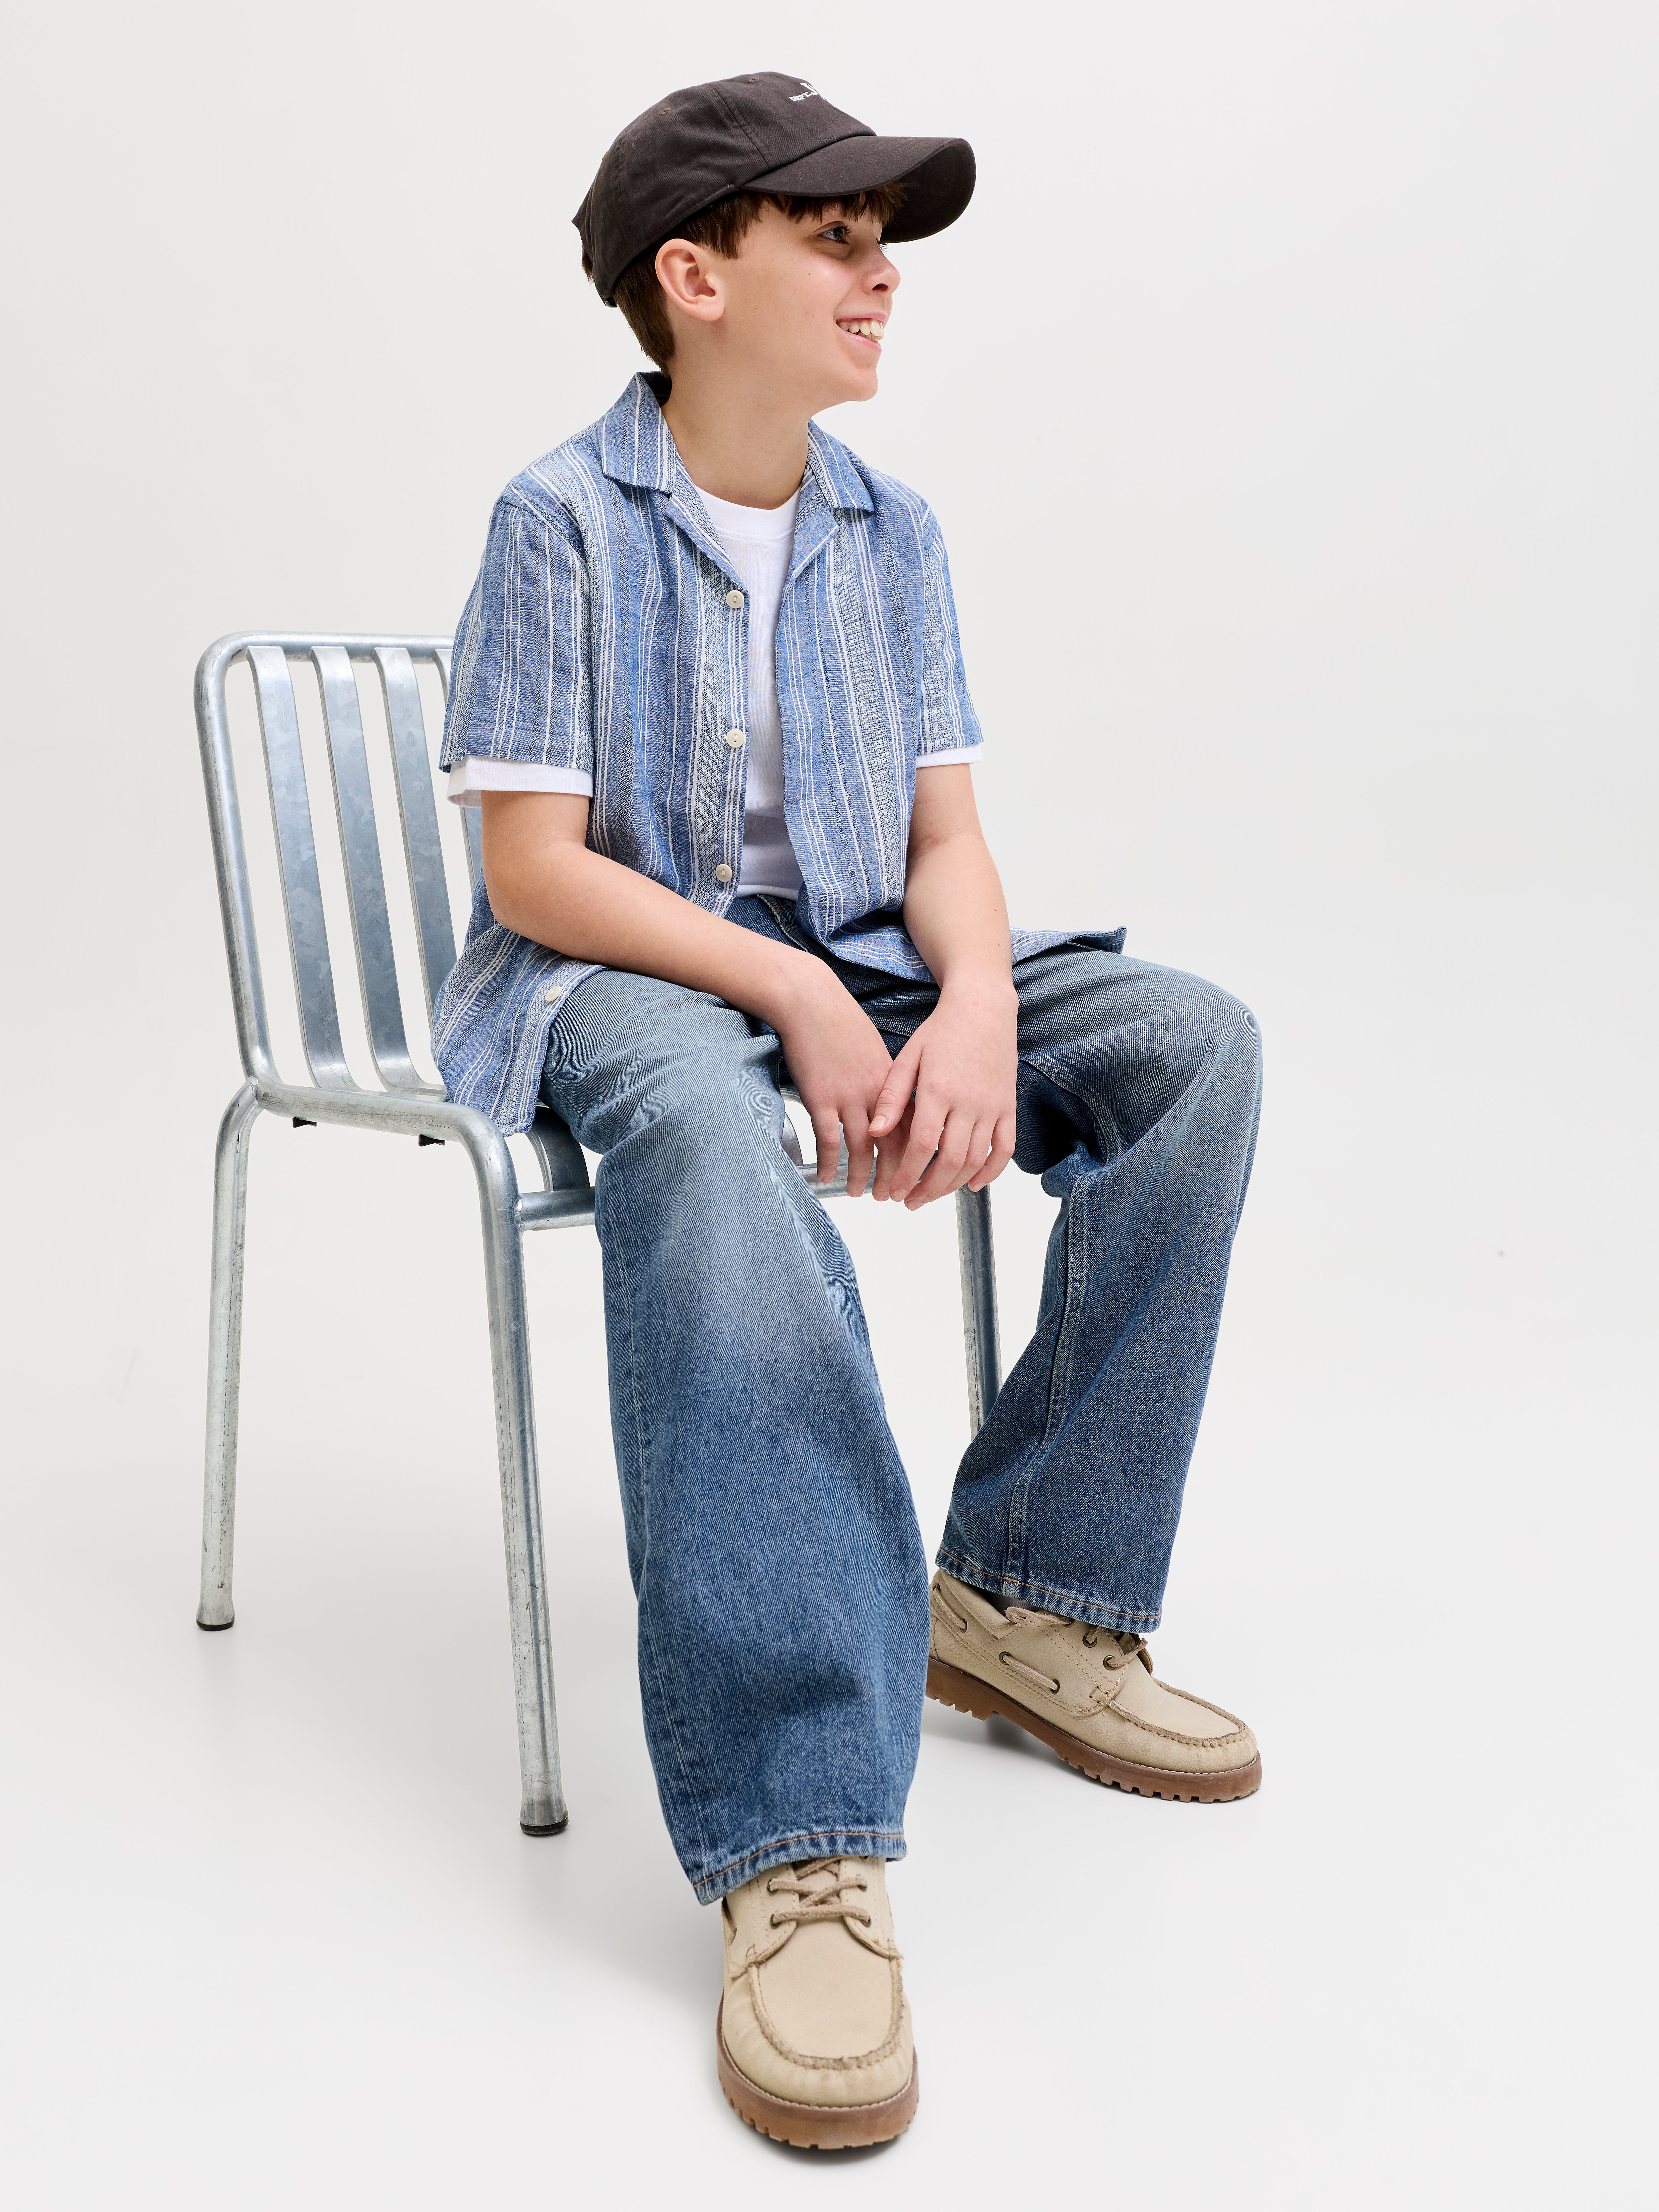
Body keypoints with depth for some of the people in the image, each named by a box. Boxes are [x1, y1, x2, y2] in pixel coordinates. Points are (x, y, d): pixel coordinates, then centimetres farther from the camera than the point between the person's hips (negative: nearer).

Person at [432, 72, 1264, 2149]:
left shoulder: (892, 532, 9)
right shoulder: (561, 520, -7)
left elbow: (945, 833, 4)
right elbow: (538, 869, -12)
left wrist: (976, 1006, -18)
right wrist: (787, 993, -21)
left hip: (854, 964, 6)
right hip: (618, 976, -6)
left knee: (1193, 1037, -15)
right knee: (705, 1126, -41)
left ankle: (1026, 1589, -11)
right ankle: (797, 1839, -47)